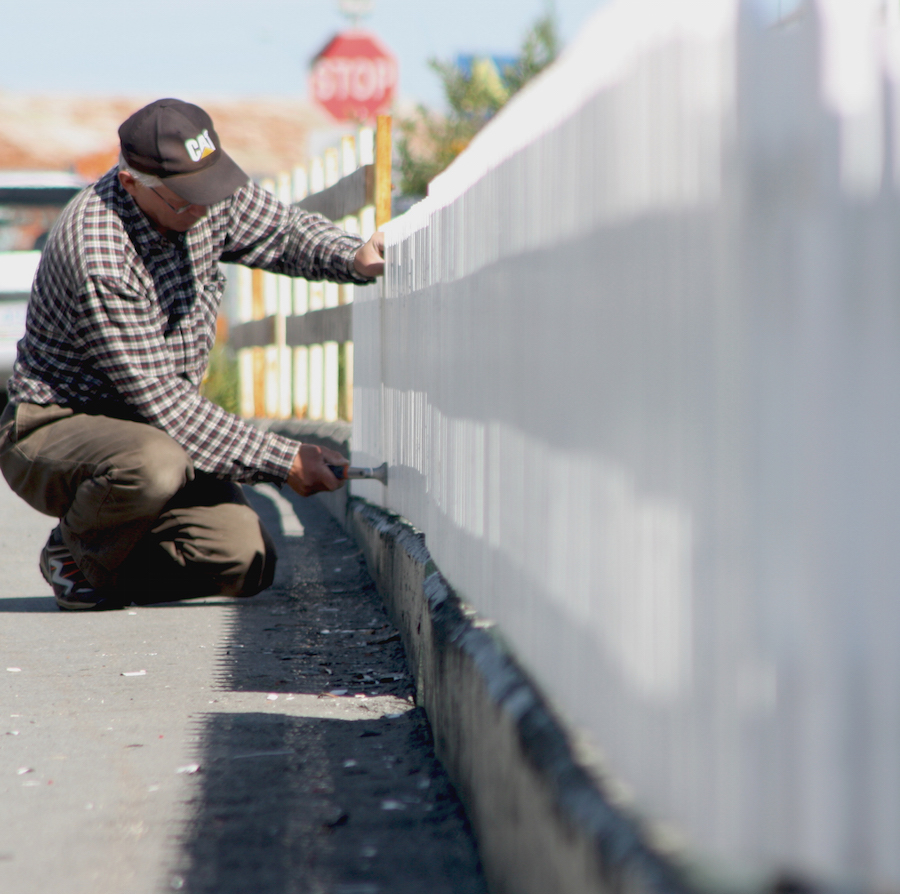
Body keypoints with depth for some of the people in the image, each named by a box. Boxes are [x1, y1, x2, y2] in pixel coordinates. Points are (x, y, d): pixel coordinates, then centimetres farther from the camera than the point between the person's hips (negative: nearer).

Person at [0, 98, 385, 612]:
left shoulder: (209, 197, -7)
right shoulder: (95, 255, -29)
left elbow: (287, 231, 12)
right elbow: (161, 400, -27)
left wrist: (353, 259, -12)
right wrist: (284, 460, -25)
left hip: (155, 432, 7)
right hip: (55, 429, -7)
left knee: (248, 563, -12)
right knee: (152, 465, -40)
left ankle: (106, 566, 14)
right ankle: (75, 553, -7)